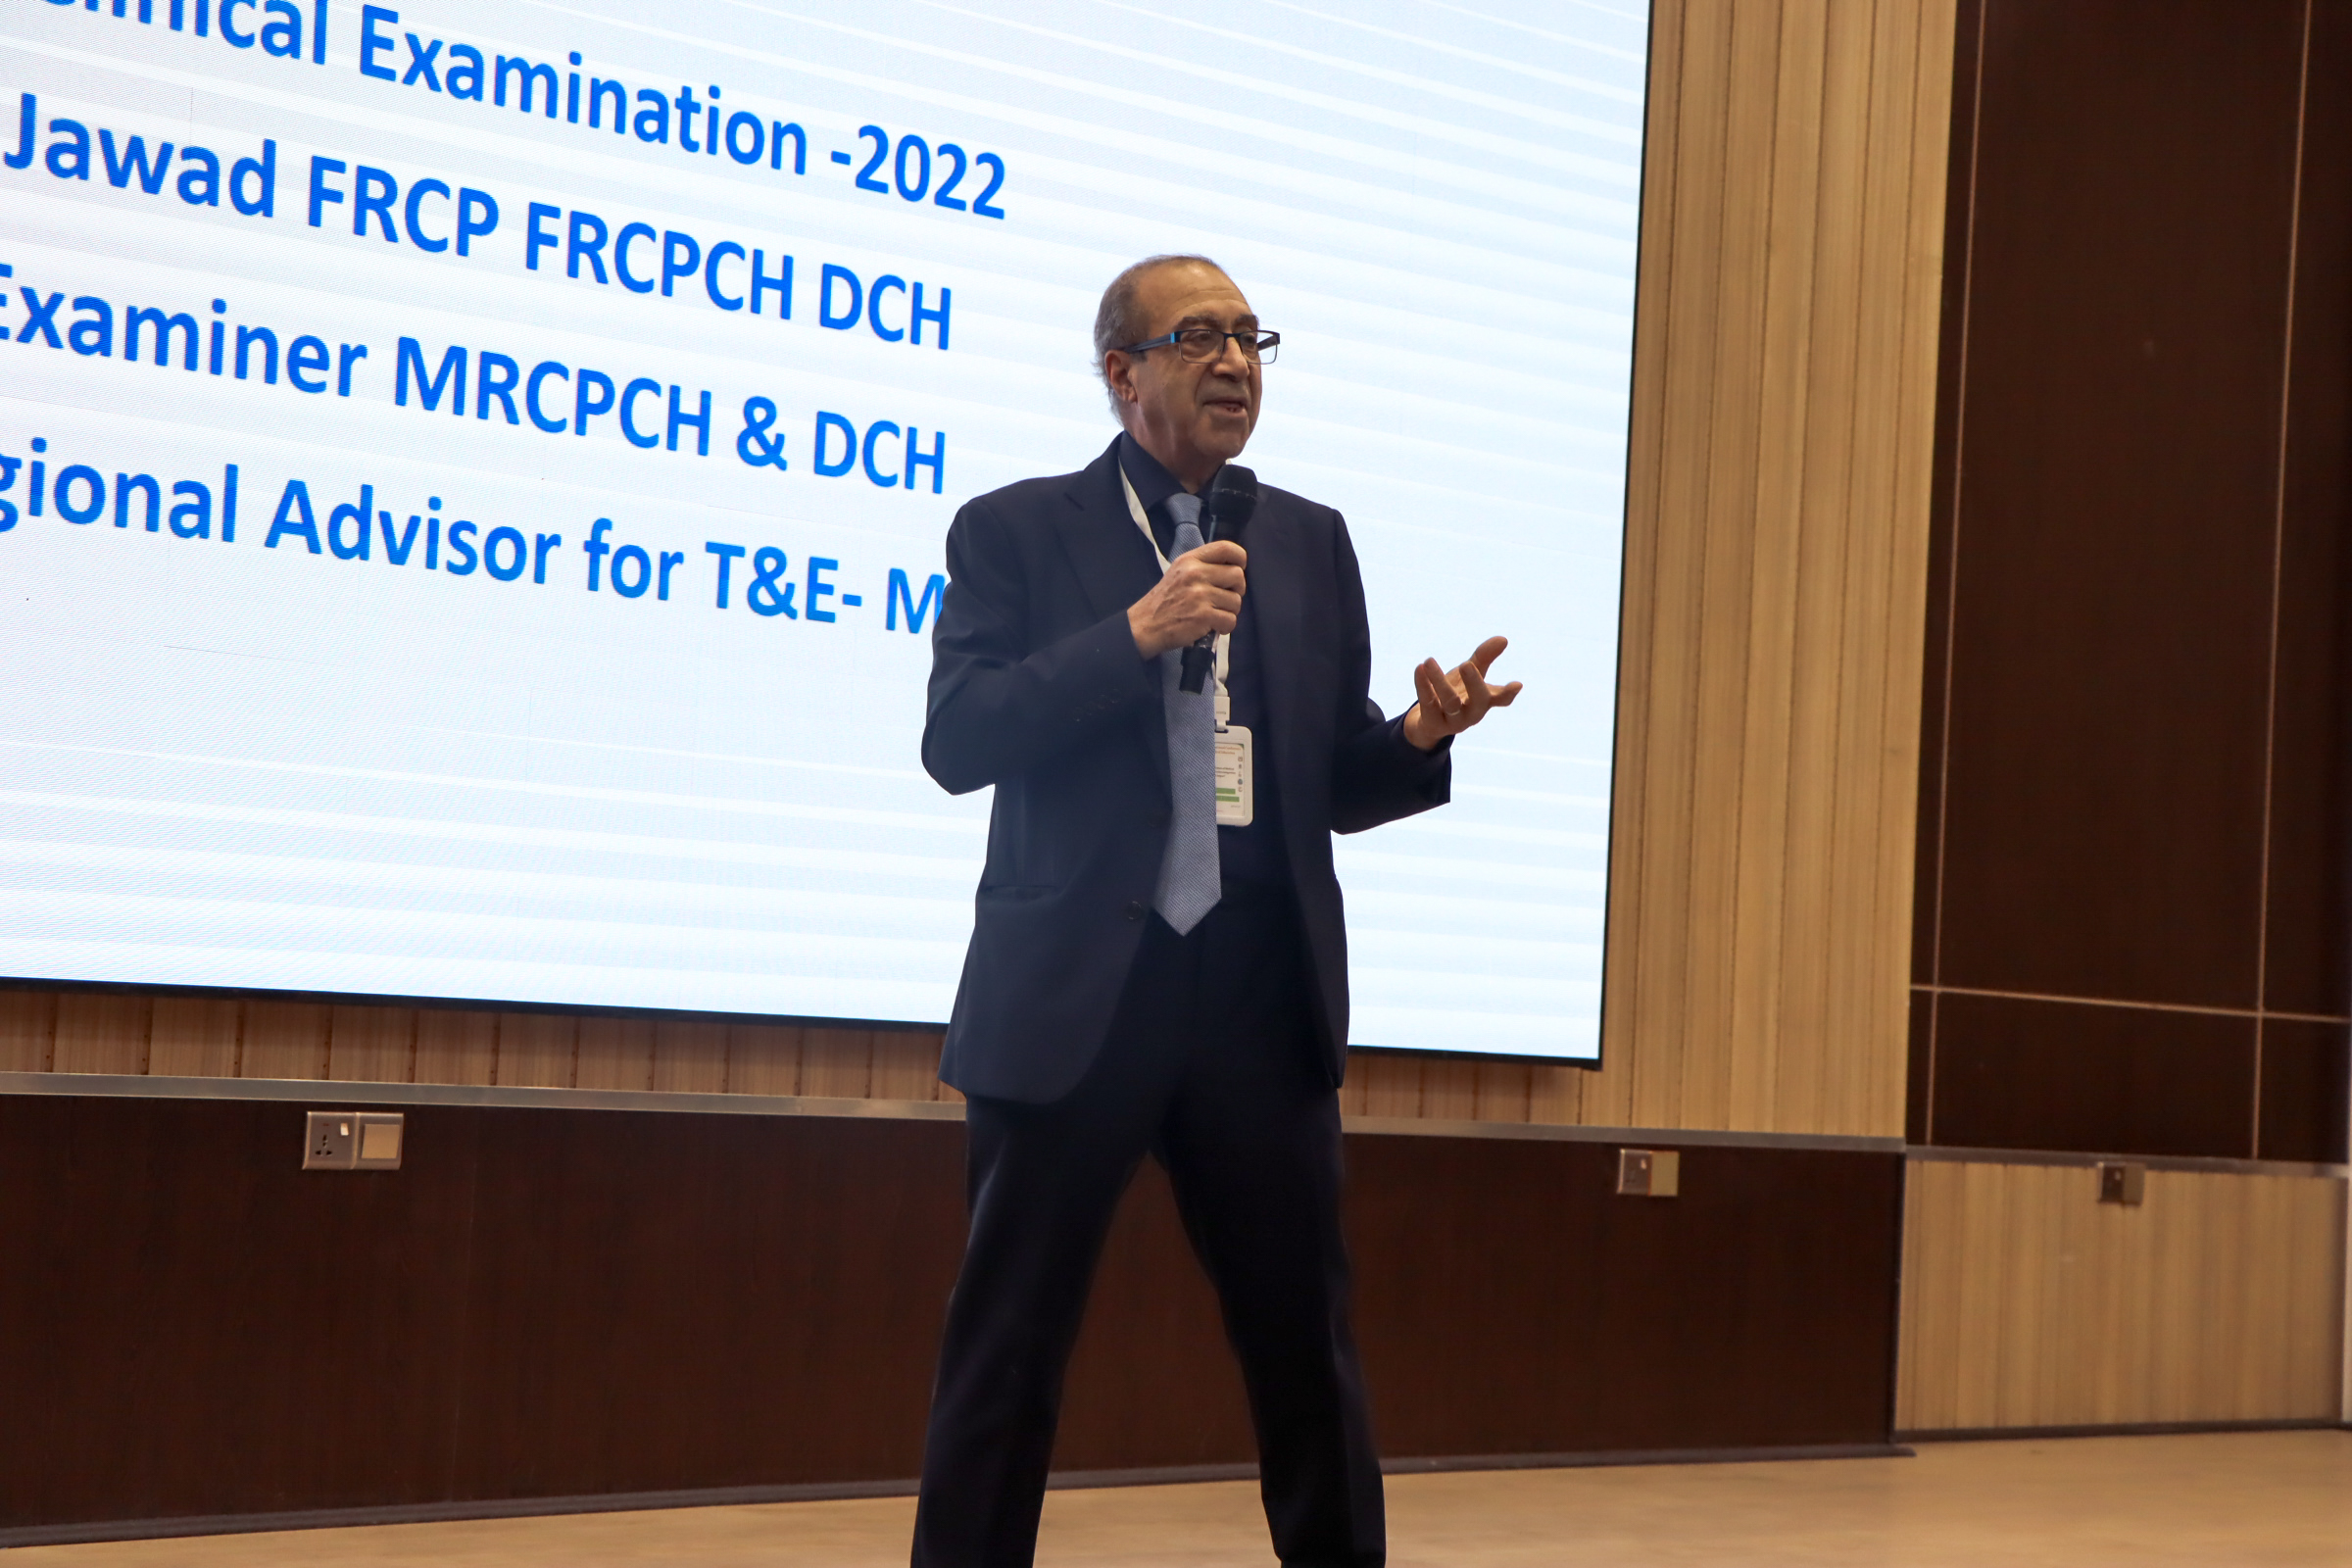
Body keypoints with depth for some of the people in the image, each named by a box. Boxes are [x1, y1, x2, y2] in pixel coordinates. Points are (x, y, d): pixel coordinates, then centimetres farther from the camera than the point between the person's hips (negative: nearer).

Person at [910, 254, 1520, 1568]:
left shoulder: (1312, 544, 13)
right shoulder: (1017, 530, 3)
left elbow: (1338, 782, 14)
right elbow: (957, 742, -9)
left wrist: (1422, 737, -7)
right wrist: (1135, 635, -17)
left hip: (1264, 995, 3)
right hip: (1074, 996, -3)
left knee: (1308, 1348, 8)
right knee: (1009, 1348, 4)